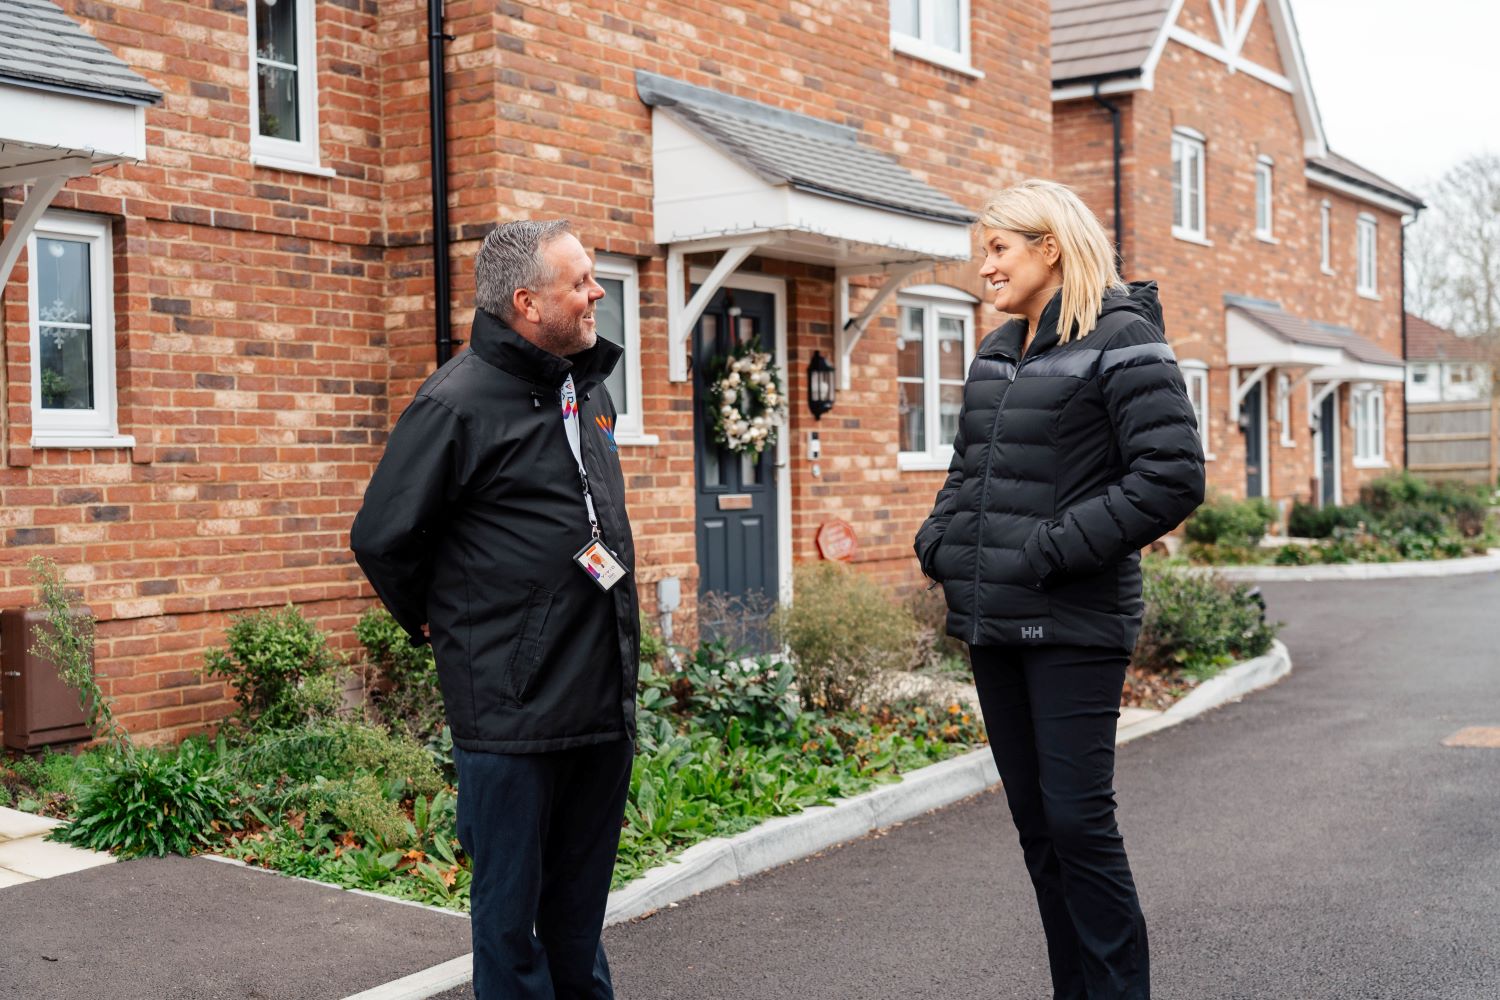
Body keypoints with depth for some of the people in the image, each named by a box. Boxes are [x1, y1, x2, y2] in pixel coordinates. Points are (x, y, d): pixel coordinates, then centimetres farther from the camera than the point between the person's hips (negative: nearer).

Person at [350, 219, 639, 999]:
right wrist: (437, 626, 4)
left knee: (580, 907, 19)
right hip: (511, 708, -7)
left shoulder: (589, 388, 12)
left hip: (603, 702, 7)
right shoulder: (459, 401, -13)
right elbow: (382, 538, -9)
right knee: (511, 909, 6)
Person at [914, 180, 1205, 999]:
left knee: (1077, 818, -6)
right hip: (992, 622, 8)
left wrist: (1055, 550, -18)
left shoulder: (1120, 341, -8)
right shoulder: (995, 355, 15)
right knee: (1033, 819, 12)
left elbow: (1172, 477, -16)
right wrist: (938, 541, 6)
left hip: (1073, 624, -8)